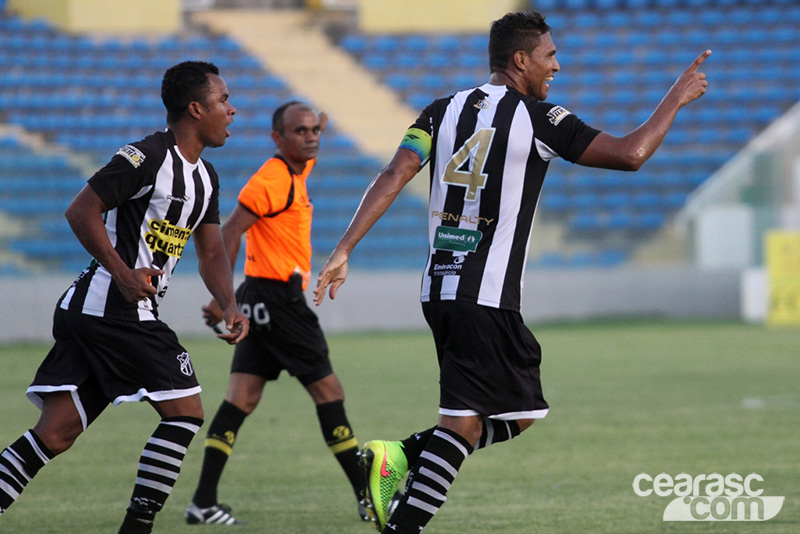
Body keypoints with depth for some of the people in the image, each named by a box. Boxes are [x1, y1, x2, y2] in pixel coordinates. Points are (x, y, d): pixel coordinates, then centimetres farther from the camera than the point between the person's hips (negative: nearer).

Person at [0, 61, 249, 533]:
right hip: (110, 311, -9)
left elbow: (212, 252, 22)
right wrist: (122, 272, -20)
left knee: (56, 434, 2)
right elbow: (81, 211, -13)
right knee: (186, 412, -7)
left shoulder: (205, 178, 18)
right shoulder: (148, 157, -11)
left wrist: (230, 306, 5)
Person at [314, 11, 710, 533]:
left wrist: (343, 251, -2)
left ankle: (400, 455, 2)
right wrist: (677, 98, 8)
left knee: (518, 414, 15)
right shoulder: (539, 118, -6)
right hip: (486, 297, -7)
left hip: (439, 288, 7)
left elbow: (393, 177, 1)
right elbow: (630, 154, -5)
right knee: (464, 422, -6)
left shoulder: (442, 111, 10)